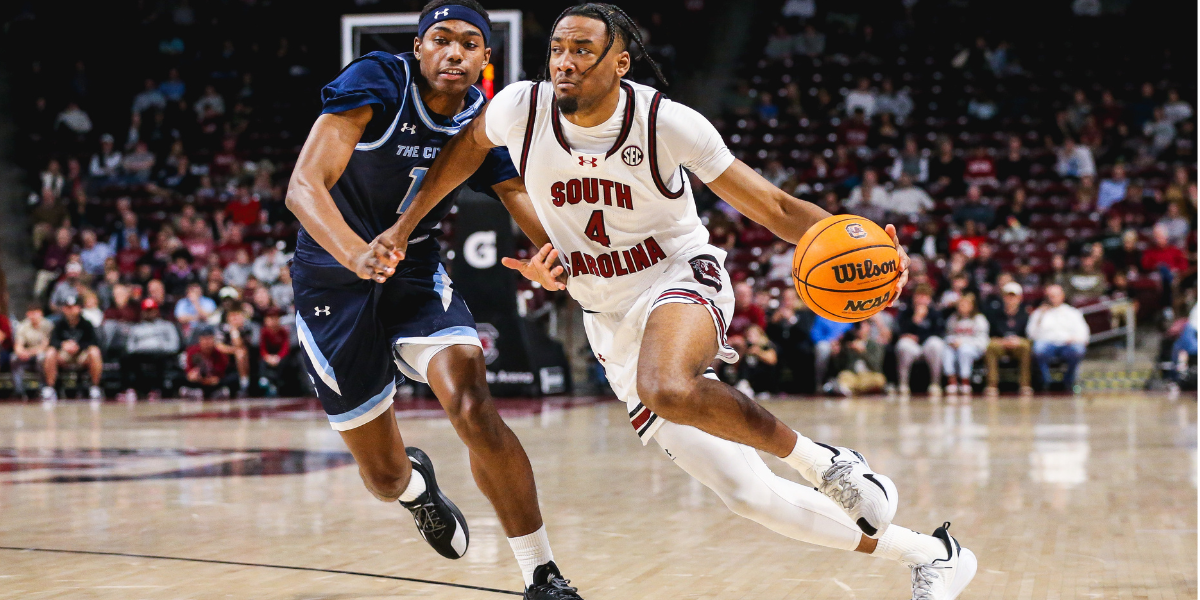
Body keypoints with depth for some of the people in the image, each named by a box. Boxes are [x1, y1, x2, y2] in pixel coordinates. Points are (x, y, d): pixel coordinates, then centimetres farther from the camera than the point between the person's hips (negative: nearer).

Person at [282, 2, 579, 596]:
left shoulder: (484, 123, -7)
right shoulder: (375, 81, -22)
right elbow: (303, 186, -32)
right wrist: (355, 252, -52)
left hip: (415, 273, 2)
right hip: (332, 279, -2)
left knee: (474, 408, -25)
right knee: (384, 476, 6)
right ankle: (415, 483, 47)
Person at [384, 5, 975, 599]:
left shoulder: (669, 124, -18)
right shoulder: (521, 109, -11)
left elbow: (776, 207, -15)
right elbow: (465, 149, 13)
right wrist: (406, 224, 15)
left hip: (683, 279, -4)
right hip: (610, 321, 4)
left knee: (667, 388, -42)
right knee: (749, 496, -1)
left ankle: (822, 462, -18)